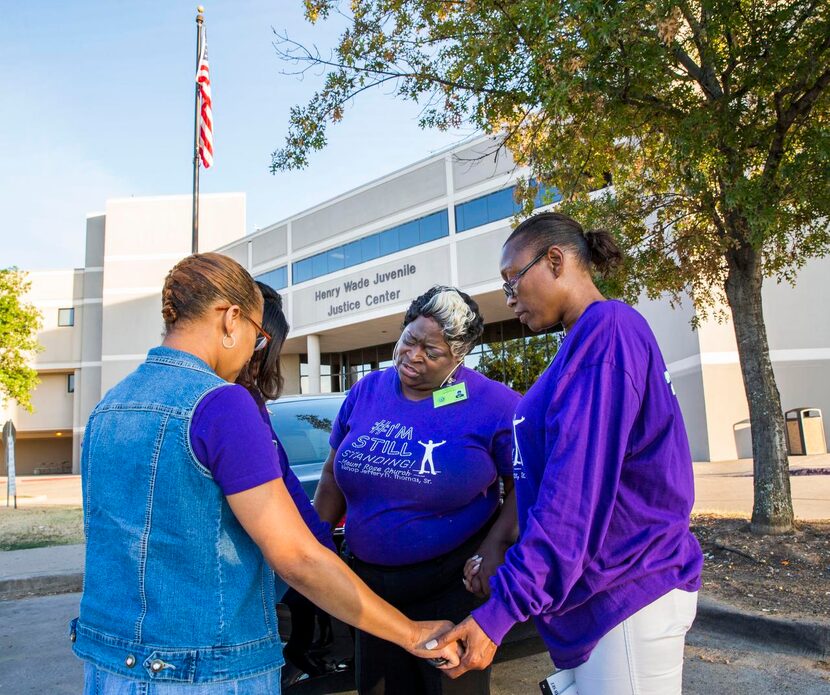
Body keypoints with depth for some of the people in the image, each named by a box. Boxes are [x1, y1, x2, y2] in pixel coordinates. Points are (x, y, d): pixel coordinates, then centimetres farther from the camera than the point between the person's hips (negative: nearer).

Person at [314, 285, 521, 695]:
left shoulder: (492, 404, -13)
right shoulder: (365, 392, 0)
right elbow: (334, 476, 10)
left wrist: (495, 546, -21)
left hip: (453, 587, -4)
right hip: (371, 584, 5)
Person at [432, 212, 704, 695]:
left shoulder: (608, 329, -17)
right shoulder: (589, 340, 14)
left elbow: (575, 493, -24)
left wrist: (499, 612, -22)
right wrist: (502, 563, 13)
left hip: (627, 594, -9)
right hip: (606, 592, 9)